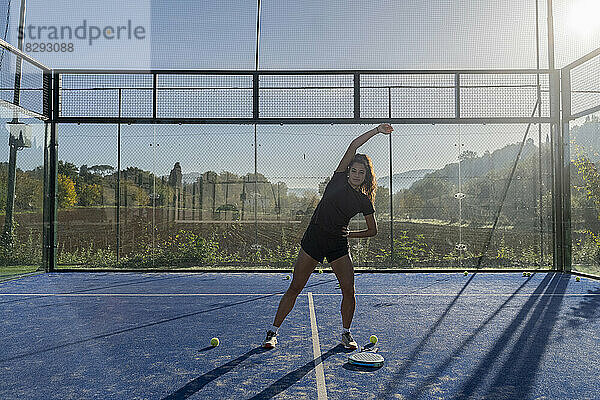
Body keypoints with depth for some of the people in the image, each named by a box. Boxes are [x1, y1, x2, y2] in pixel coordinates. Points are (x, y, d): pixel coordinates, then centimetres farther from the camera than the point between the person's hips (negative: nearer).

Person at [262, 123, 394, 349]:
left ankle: (345, 333, 21)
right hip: (313, 240, -2)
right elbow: (353, 146, -6)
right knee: (295, 288, 1)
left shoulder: (364, 201, 5)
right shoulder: (338, 180, -1)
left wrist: (351, 234, 0)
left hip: (338, 246, 2)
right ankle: (273, 332, 14)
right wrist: (377, 130, -5)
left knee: (348, 291, -3)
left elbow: (373, 230, 15)